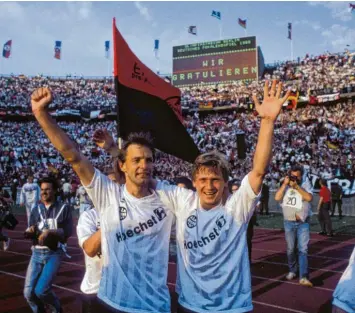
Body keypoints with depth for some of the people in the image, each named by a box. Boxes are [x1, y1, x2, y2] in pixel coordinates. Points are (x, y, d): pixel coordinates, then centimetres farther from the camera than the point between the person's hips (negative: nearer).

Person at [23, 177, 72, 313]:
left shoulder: (64, 208, 1)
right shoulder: (36, 209, 11)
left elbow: (67, 232, -6)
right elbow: (29, 233, 5)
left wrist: (50, 232, -20)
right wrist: (30, 231, -18)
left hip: (54, 253, -4)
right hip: (37, 253, 4)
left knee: (41, 290, -14)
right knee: (28, 292, -1)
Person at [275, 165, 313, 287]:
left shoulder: (306, 185, -3)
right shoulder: (285, 186, 4)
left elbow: (309, 198, -20)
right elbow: (277, 198, -10)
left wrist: (296, 186, -21)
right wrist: (285, 184, -14)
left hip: (303, 223, -3)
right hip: (289, 223, 3)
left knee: (303, 249, -8)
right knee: (291, 249, 13)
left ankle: (303, 277, -11)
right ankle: (292, 271, 30)